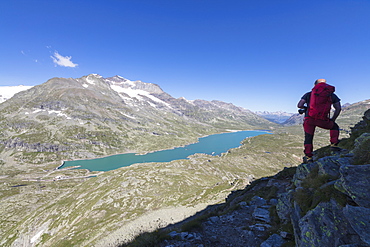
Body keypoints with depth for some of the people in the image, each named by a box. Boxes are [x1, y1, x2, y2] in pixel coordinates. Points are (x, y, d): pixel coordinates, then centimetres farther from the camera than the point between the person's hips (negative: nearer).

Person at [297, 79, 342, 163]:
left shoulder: (309, 94, 10)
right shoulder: (332, 95, 15)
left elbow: (299, 105, 2)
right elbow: (338, 109, 13)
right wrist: (332, 120, 24)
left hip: (309, 119, 0)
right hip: (323, 120, 1)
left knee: (308, 138, 13)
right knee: (334, 127, 32)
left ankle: (308, 157, 13)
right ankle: (334, 145, 24)